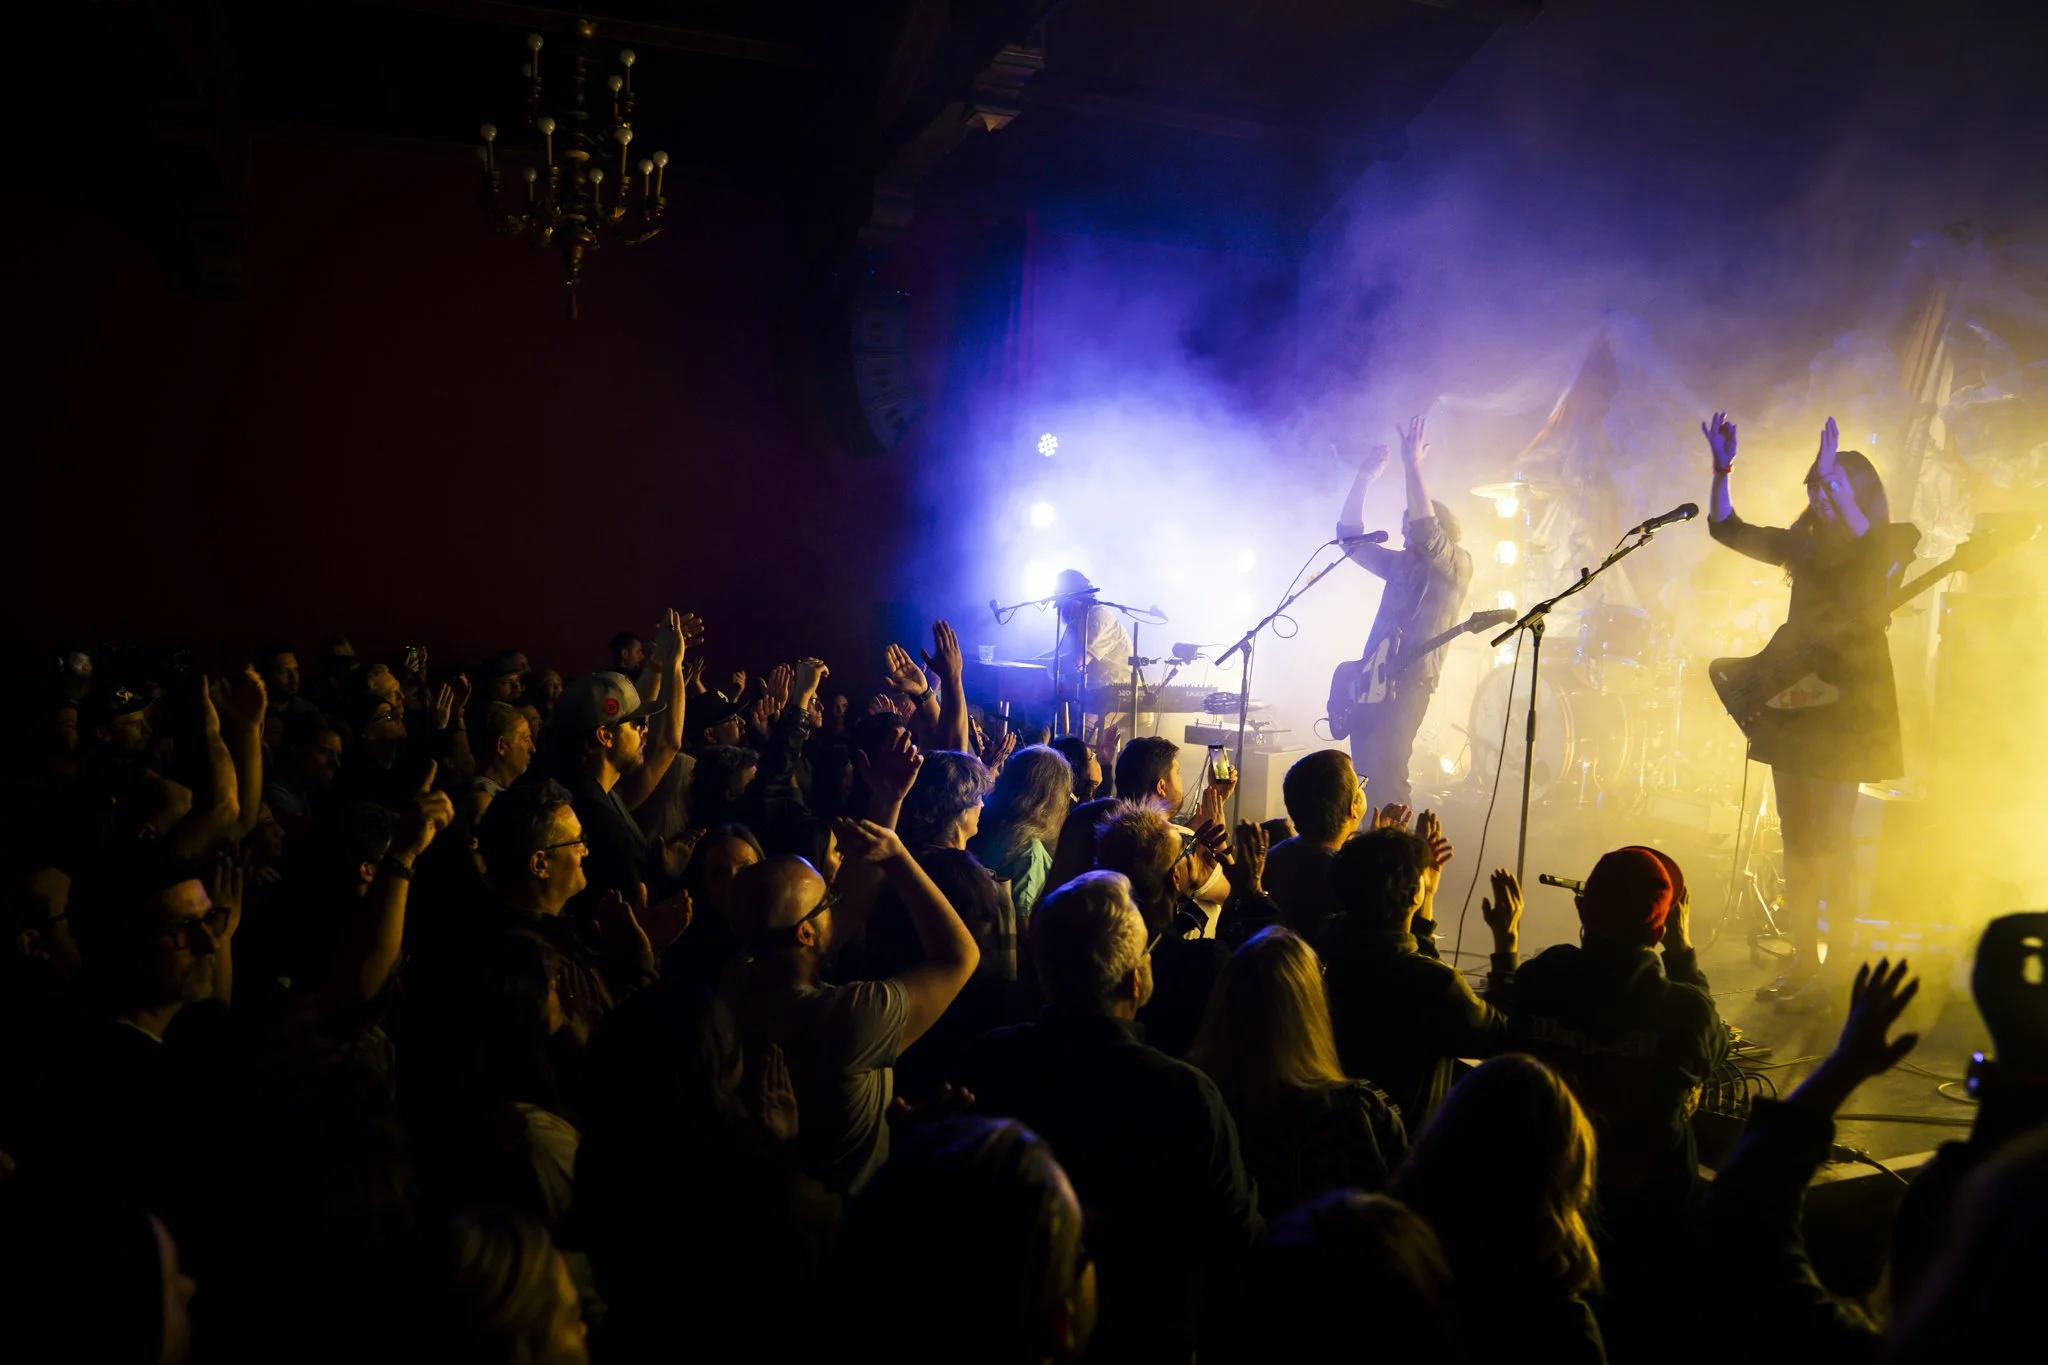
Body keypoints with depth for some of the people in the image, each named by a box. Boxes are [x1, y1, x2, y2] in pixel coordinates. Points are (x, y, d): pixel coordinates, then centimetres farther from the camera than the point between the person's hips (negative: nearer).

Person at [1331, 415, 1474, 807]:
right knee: (1366, 770, 6)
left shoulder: (1457, 566, 0)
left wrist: (1412, 465, -20)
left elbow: (1425, 534, -19)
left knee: (1385, 771, -19)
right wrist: (1363, 480, 9)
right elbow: (1351, 538, 18)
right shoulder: (1401, 564, 21)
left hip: (1410, 682, -8)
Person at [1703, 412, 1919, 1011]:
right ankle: (1803, 961, 17)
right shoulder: (1805, 546, 13)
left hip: (1846, 703, -6)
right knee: (1796, 837, 9)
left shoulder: (1894, 541, -3)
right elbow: (1724, 527, 15)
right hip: (1791, 698, 6)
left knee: (1829, 836, -9)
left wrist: (1833, 479, -34)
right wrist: (1722, 468, 1)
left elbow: (1876, 556, -27)